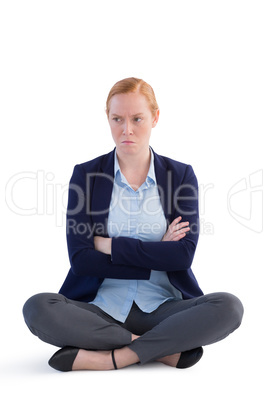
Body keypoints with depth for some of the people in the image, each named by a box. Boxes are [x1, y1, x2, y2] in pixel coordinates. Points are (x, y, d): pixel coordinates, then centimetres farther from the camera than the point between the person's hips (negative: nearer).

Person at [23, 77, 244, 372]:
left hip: (161, 308, 0)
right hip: (101, 309, 0)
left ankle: (112, 357, -22)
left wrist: (109, 244, -8)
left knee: (229, 308, -27)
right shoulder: (85, 175, 4)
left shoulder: (181, 176, 6)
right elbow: (80, 258, -6)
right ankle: (165, 348, -21)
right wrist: (156, 256, -8)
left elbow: (184, 255, -6)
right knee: (37, 309, -29)